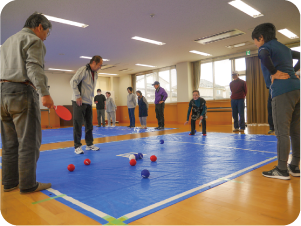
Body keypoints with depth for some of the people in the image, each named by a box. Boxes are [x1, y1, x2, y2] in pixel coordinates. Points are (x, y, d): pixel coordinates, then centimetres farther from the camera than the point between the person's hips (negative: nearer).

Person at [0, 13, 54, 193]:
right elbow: (34, 68, -16)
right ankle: (28, 185, 0)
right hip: (22, 92, -9)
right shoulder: (33, 40, 0)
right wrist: (44, 93, -25)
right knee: (29, 142, -4)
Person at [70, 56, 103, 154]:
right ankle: (77, 146, 7)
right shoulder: (83, 70, -13)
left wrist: (91, 98, 13)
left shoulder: (95, 74, 13)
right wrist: (78, 96, -20)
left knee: (89, 124, 12)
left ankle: (89, 144, 23)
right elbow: (73, 81, -19)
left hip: (88, 102, 8)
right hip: (79, 102, -8)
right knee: (78, 124, -2)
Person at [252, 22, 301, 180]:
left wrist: (274, 72, -12)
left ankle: (282, 170, 1)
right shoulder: (284, 48, 26)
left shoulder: (266, 46, 1)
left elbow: (264, 56, -23)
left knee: (282, 132, -5)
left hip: (283, 91, -9)